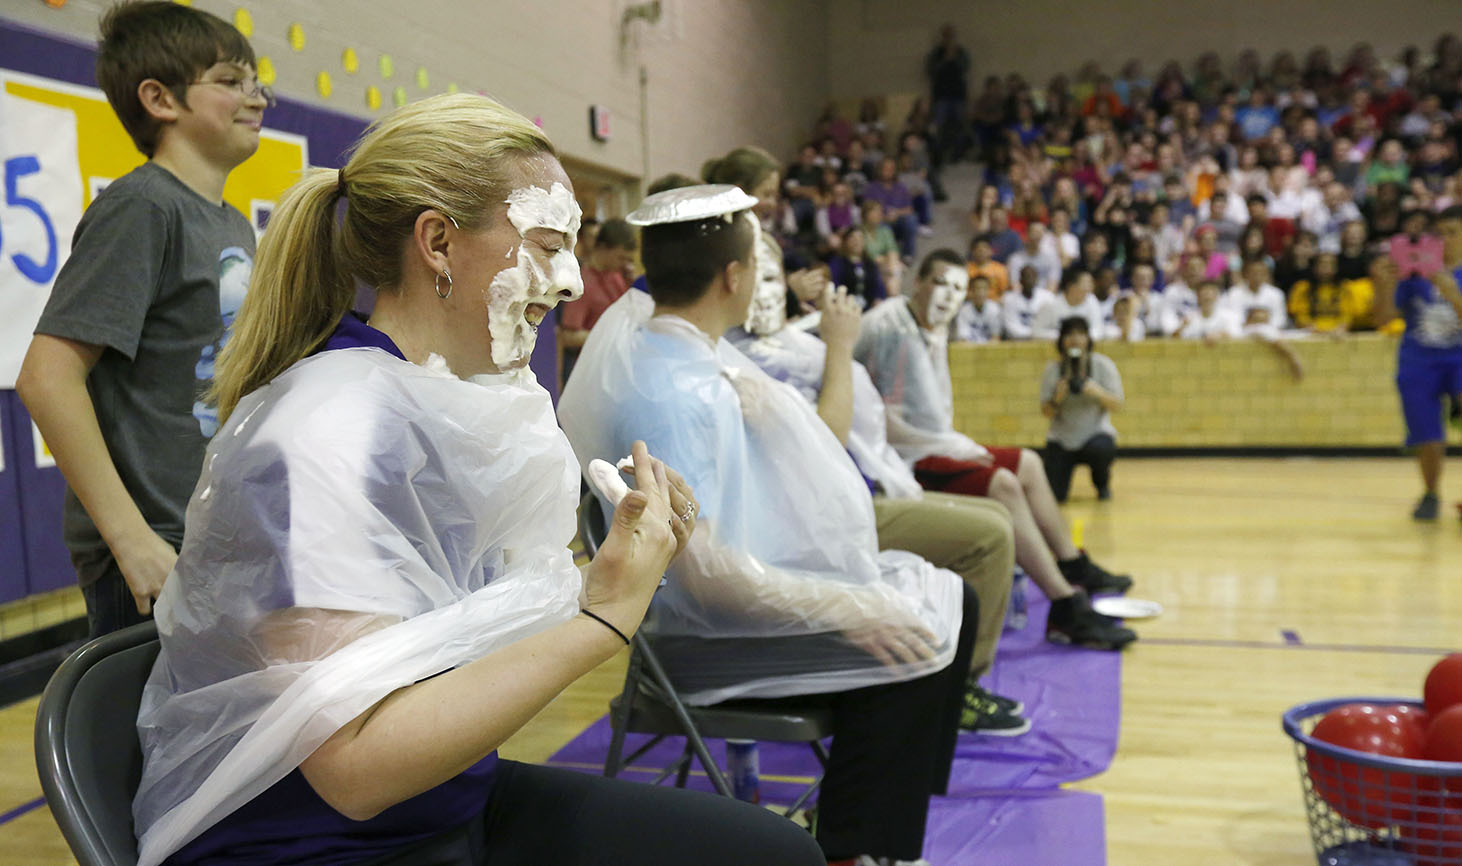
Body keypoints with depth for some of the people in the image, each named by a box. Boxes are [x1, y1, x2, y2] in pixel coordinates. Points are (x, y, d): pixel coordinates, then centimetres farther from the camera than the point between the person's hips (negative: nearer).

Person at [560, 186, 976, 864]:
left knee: (951, 602, 8)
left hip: (770, 576, 10)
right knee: (904, 655, -21)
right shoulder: (671, 389, -24)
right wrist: (837, 607, -27)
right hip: (706, 633, -10)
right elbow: (695, 563, -29)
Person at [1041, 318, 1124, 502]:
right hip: (1061, 439, 1)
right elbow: (1046, 412, -3)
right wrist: (1056, 399, -25)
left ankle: (1102, 484, 0)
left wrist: (1098, 392, -28)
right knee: (1053, 495, -15)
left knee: (1101, 450, -38)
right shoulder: (1052, 370, -2)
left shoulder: (1103, 365, -4)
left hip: (1096, 433, -1)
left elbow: (1117, 405, -8)